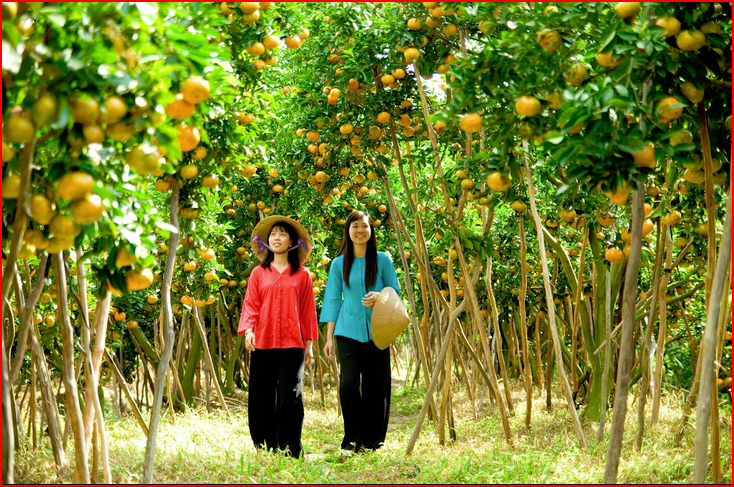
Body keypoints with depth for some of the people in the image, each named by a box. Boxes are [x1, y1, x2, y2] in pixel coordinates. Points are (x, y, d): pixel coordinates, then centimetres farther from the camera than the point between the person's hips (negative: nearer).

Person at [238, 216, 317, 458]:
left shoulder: (302, 275, 9)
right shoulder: (259, 273, 11)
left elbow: (308, 310, 11)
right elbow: (251, 305, 6)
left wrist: (309, 343, 9)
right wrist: (248, 330, -11)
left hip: (292, 344, -1)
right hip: (263, 343, 1)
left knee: (291, 395, -7)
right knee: (262, 396, 3)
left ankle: (291, 448, -2)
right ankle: (265, 446, 12)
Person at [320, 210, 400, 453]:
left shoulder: (382, 260, 4)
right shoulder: (339, 264, 6)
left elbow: (395, 292, 8)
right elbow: (333, 300, 8)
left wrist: (379, 297, -15)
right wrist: (329, 337, 4)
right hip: (348, 331, 0)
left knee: (376, 385, 1)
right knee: (349, 382, -13)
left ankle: (372, 440, 14)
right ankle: (352, 439, -1)